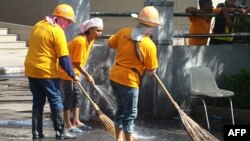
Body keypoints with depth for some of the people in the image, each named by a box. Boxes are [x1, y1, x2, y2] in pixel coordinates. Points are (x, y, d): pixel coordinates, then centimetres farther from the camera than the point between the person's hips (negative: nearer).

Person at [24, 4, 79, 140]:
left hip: (31, 70, 7)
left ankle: (36, 131, 11)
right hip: (47, 72, -7)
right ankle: (60, 132, 5)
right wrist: (72, 75, -6)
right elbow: (64, 58, -14)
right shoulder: (57, 31, -13)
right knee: (56, 101, 2)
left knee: (38, 101, 12)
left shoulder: (37, 26, 11)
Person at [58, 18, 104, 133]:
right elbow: (76, 63, -26)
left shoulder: (90, 40, -1)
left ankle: (76, 121, 19)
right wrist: (87, 75, -20)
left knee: (76, 94, 11)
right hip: (65, 71, -9)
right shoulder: (81, 41, -29)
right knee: (68, 96, -5)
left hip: (74, 71, 9)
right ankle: (68, 125, 1)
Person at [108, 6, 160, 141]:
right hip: (128, 80, -7)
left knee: (121, 109, 21)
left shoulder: (124, 32, -4)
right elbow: (151, 71, -8)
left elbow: (110, 43, 14)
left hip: (115, 76, 7)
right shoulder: (149, 45, -17)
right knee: (130, 114, 4)